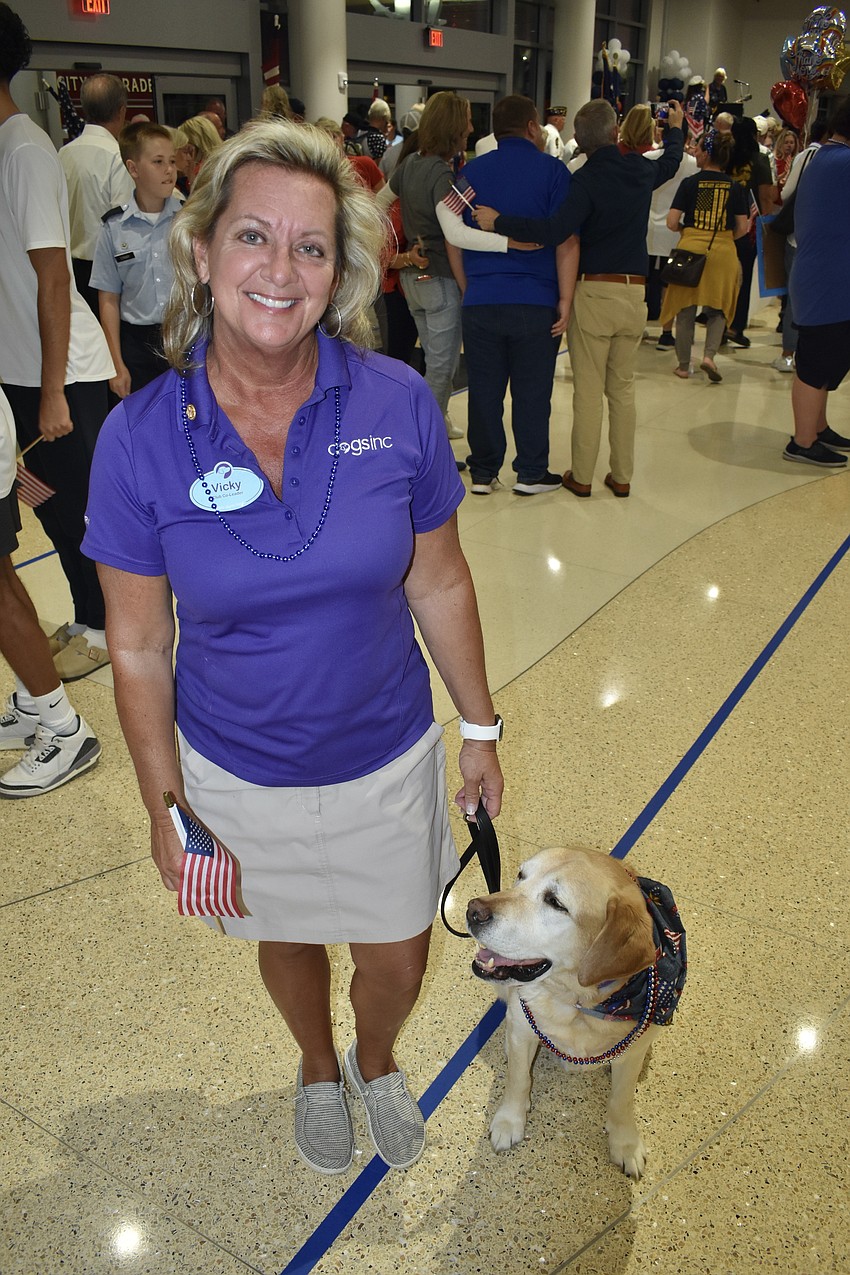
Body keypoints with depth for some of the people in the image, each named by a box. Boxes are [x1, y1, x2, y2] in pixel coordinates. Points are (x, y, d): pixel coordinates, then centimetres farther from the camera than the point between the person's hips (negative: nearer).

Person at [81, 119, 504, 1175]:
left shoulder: (399, 406, -17)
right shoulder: (140, 437, -18)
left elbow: (438, 584, -5)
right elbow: (138, 649, -9)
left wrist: (481, 729, 2)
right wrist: (166, 809, -5)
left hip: (387, 756, 1)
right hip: (238, 774, 0)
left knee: (397, 956, 20)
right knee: (287, 940, 26)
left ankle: (376, 1061, 58)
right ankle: (317, 1069, 61)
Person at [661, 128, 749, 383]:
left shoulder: (690, 183, -4)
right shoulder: (735, 187, 2)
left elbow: (672, 222, -7)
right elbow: (742, 227, 1)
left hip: (690, 248, -1)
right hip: (723, 252, 1)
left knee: (685, 309, 10)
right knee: (717, 309, 16)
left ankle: (683, 365, 15)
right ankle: (709, 354, -4)